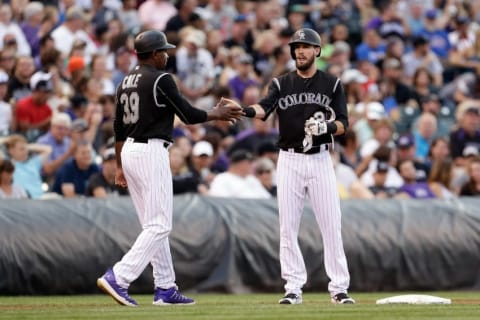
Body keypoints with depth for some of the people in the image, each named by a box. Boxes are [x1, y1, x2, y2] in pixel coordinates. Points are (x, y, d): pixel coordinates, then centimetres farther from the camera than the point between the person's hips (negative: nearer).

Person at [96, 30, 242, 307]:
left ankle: (166, 288, 14)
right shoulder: (161, 80, -11)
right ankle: (118, 278, -20)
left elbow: (119, 128, 16)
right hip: (151, 152, -9)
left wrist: (121, 166, 20)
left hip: (129, 152, 9)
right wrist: (217, 114, 8)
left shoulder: (126, 82, 14)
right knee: (159, 225, -8)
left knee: (155, 225, 13)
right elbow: (189, 115, -9)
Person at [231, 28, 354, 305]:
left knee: (331, 225, -3)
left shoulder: (332, 84, 5)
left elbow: (343, 124, 2)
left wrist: (327, 126, -20)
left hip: (321, 160, -1)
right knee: (288, 227, 1)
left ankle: (339, 288, 1)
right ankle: (294, 288, 6)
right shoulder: (281, 84, 6)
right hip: (289, 161, 1)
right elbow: (264, 108, -12)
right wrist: (246, 110, -34)